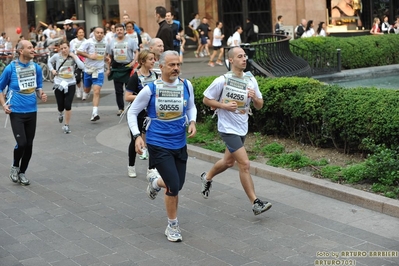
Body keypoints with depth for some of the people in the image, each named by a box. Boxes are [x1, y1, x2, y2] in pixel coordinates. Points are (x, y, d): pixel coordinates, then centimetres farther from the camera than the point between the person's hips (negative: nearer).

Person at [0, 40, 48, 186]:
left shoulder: (36, 67, 2)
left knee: (29, 144, 7)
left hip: (32, 111, 4)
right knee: (21, 143, -13)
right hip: (16, 112, -4)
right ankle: (15, 166, 16)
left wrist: (41, 95, -6)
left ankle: (22, 172, 25)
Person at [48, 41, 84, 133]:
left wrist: (74, 56, -17)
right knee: (60, 106, 6)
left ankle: (67, 125, 10)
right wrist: (52, 70, 0)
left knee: (68, 106, -8)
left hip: (70, 84, -1)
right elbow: (49, 62, 18)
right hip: (59, 84, 1)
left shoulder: (73, 57, -3)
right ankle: (60, 113, 45)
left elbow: (82, 66, -19)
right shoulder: (57, 56, -3)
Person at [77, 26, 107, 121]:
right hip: (88, 70, 0)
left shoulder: (105, 43, 4)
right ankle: (84, 98, 53)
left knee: (96, 92, -12)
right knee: (87, 89, 18)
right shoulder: (88, 42, -8)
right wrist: (89, 56, -19)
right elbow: (79, 51, -11)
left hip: (99, 71, 0)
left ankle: (95, 113, -16)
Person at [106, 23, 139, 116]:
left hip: (128, 67, -3)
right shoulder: (111, 42, 11)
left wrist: (134, 61, -17)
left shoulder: (130, 41, 0)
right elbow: (109, 57, 15)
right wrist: (108, 68, 11)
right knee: (118, 90, 5)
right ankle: (120, 108, 14)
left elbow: (136, 52, -1)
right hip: (116, 68, 3)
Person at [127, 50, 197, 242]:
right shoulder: (150, 89, -12)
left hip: (179, 144, 5)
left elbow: (191, 107, 16)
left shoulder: (186, 86, -2)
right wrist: (137, 136, -13)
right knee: (174, 187, -10)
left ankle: (155, 183, 49)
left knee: (177, 185, 13)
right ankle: (173, 226, 13)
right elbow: (132, 112, -1)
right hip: (158, 145, -4)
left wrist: (192, 122, -4)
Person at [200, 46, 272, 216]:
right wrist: (224, 105, -19)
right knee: (244, 164, -13)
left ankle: (207, 178, 50)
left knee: (229, 161, 22)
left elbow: (259, 106, 6)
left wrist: (254, 97, -16)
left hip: (242, 128, 7)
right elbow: (206, 99, -5)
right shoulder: (222, 81, -14)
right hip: (228, 128, -7)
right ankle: (256, 203, -7)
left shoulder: (251, 80, 1)